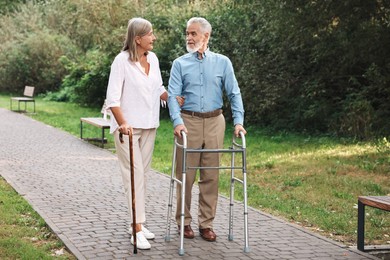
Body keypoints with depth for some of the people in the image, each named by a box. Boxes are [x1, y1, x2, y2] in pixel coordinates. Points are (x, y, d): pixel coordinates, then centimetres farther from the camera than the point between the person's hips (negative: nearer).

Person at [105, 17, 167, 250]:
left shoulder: (153, 59, 6)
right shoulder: (122, 60, -13)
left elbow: (159, 89, 17)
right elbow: (113, 97, -17)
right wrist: (123, 123, -30)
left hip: (149, 126, 6)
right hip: (128, 127, -6)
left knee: (143, 174, 10)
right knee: (134, 175, -8)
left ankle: (139, 222, 18)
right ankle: (137, 230, -6)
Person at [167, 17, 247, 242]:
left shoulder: (222, 62, 6)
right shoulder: (180, 64, 3)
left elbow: (234, 93, 4)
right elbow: (173, 95, -5)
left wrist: (238, 121, -8)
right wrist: (178, 121, -21)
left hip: (214, 122, 1)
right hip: (189, 122, -1)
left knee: (211, 176, 4)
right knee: (185, 175, 2)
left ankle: (206, 223, 13)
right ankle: (184, 222, 15)